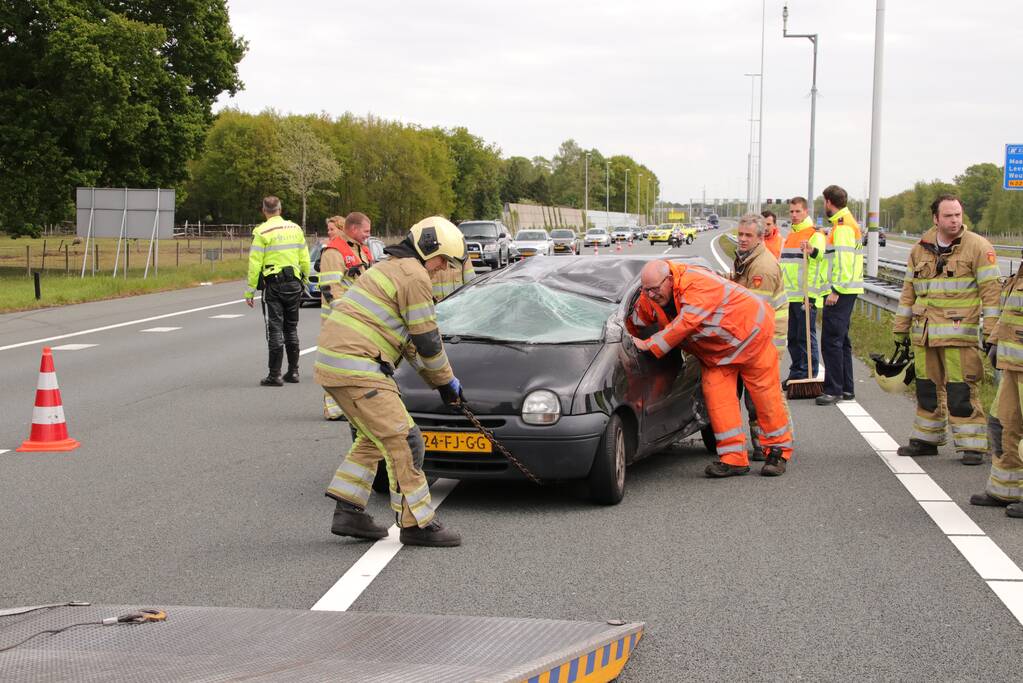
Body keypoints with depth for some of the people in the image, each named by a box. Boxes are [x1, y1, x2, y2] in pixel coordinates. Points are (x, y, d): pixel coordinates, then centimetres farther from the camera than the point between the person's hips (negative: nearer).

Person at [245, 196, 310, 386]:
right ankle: (293, 371, 18)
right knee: (291, 328, 15)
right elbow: (305, 259, 9)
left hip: (273, 285, -5)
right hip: (294, 283, 5)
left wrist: (250, 291, -7)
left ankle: (275, 374, -2)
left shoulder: (262, 232, -10)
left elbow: (255, 264, -11)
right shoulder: (295, 228, 6)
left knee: (275, 329, -2)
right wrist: (304, 280, 21)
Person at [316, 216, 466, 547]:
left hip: (333, 362, 10)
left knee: (373, 439, 21)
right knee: (402, 441, -6)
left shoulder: (390, 268, 25)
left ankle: (347, 513, 20)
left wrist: (438, 380, 28)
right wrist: (446, 381, 8)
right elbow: (427, 339, -6)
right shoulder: (414, 275, -8)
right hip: (356, 367, -10)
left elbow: (412, 337, 29)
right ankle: (416, 524, -1)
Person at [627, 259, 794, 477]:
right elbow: (633, 324, 3)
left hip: (749, 331, -7)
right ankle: (733, 458, -5)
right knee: (716, 394, -7)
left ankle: (778, 451, 12)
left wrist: (649, 345, -39)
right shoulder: (649, 298, -11)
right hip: (716, 350, 7)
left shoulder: (698, 285, -36)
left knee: (764, 393, -1)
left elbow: (684, 325, -41)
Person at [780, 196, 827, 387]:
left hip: (806, 296, -8)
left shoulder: (815, 234, -6)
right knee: (792, 337, 12)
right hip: (789, 296, 8)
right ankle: (796, 373, 20)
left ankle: (809, 375, 0)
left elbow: (821, 254, -24)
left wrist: (812, 251, -47)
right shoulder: (789, 236, 20)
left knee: (806, 336, -5)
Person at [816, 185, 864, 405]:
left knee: (831, 340, -9)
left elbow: (844, 261, -22)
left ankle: (834, 390, -8)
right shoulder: (847, 222, 18)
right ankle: (846, 389, 20)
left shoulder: (842, 226, -15)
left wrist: (835, 290, -22)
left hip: (841, 291, -11)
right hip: (846, 291, 11)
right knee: (841, 340, 15)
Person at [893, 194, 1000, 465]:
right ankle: (926, 440, 24)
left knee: (961, 392, -8)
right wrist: (901, 330, 17)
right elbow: (909, 292, 18)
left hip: (960, 334, -5)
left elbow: (991, 291, -7)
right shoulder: (920, 250, 12)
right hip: (924, 334, 5)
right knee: (927, 389, 13)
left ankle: (972, 446, -1)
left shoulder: (978, 247, -4)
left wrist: (991, 331, -13)